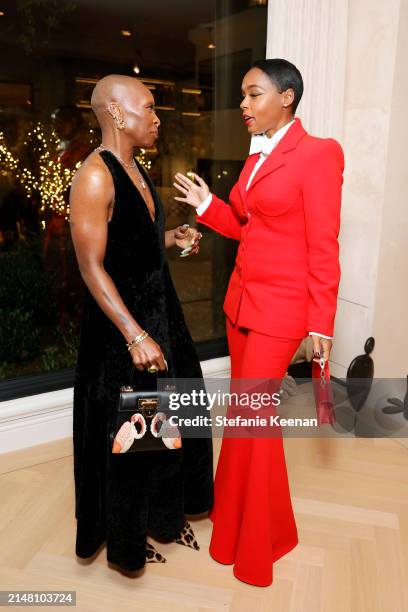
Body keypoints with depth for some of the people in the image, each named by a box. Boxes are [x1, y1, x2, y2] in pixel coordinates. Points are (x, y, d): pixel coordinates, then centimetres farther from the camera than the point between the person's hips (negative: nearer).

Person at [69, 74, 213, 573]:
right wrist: (135, 335, -28)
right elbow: (92, 266, -22)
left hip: (160, 310, 9)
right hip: (121, 321, -9)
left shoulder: (135, 169, 11)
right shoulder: (94, 176, -17)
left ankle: (163, 514, 42)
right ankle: (122, 538, 33)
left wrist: (173, 238, 6)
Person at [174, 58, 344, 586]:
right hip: (241, 299, 8)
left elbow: (323, 248, -13)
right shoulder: (257, 157, 13)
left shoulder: (317, 154, -11)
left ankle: (256, 542, 24)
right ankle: (242, 514, 38)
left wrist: (322, 325, -13)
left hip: (281, 306, -7)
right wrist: (206, 206, 4)